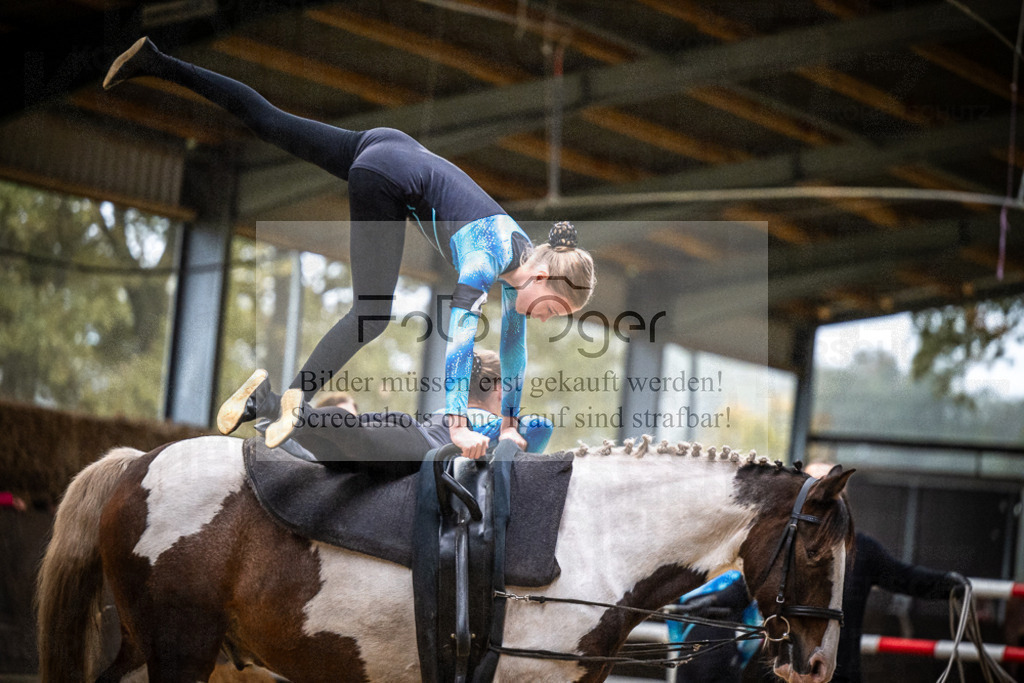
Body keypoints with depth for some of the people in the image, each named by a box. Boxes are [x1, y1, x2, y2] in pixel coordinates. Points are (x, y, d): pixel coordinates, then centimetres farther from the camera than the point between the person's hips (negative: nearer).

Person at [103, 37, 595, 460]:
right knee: (373, 312, -12)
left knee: (268, 122, 12)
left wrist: (509, 425, 13)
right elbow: (460, 335, -33)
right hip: (385, 179, -8)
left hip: (394, 151, 8)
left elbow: (514, 347, 10)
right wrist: (458, 425, -36)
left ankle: (156, 63, 17)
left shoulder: (523, 258, 0)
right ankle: (290, 398, -21)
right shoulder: (488, 257, -23)